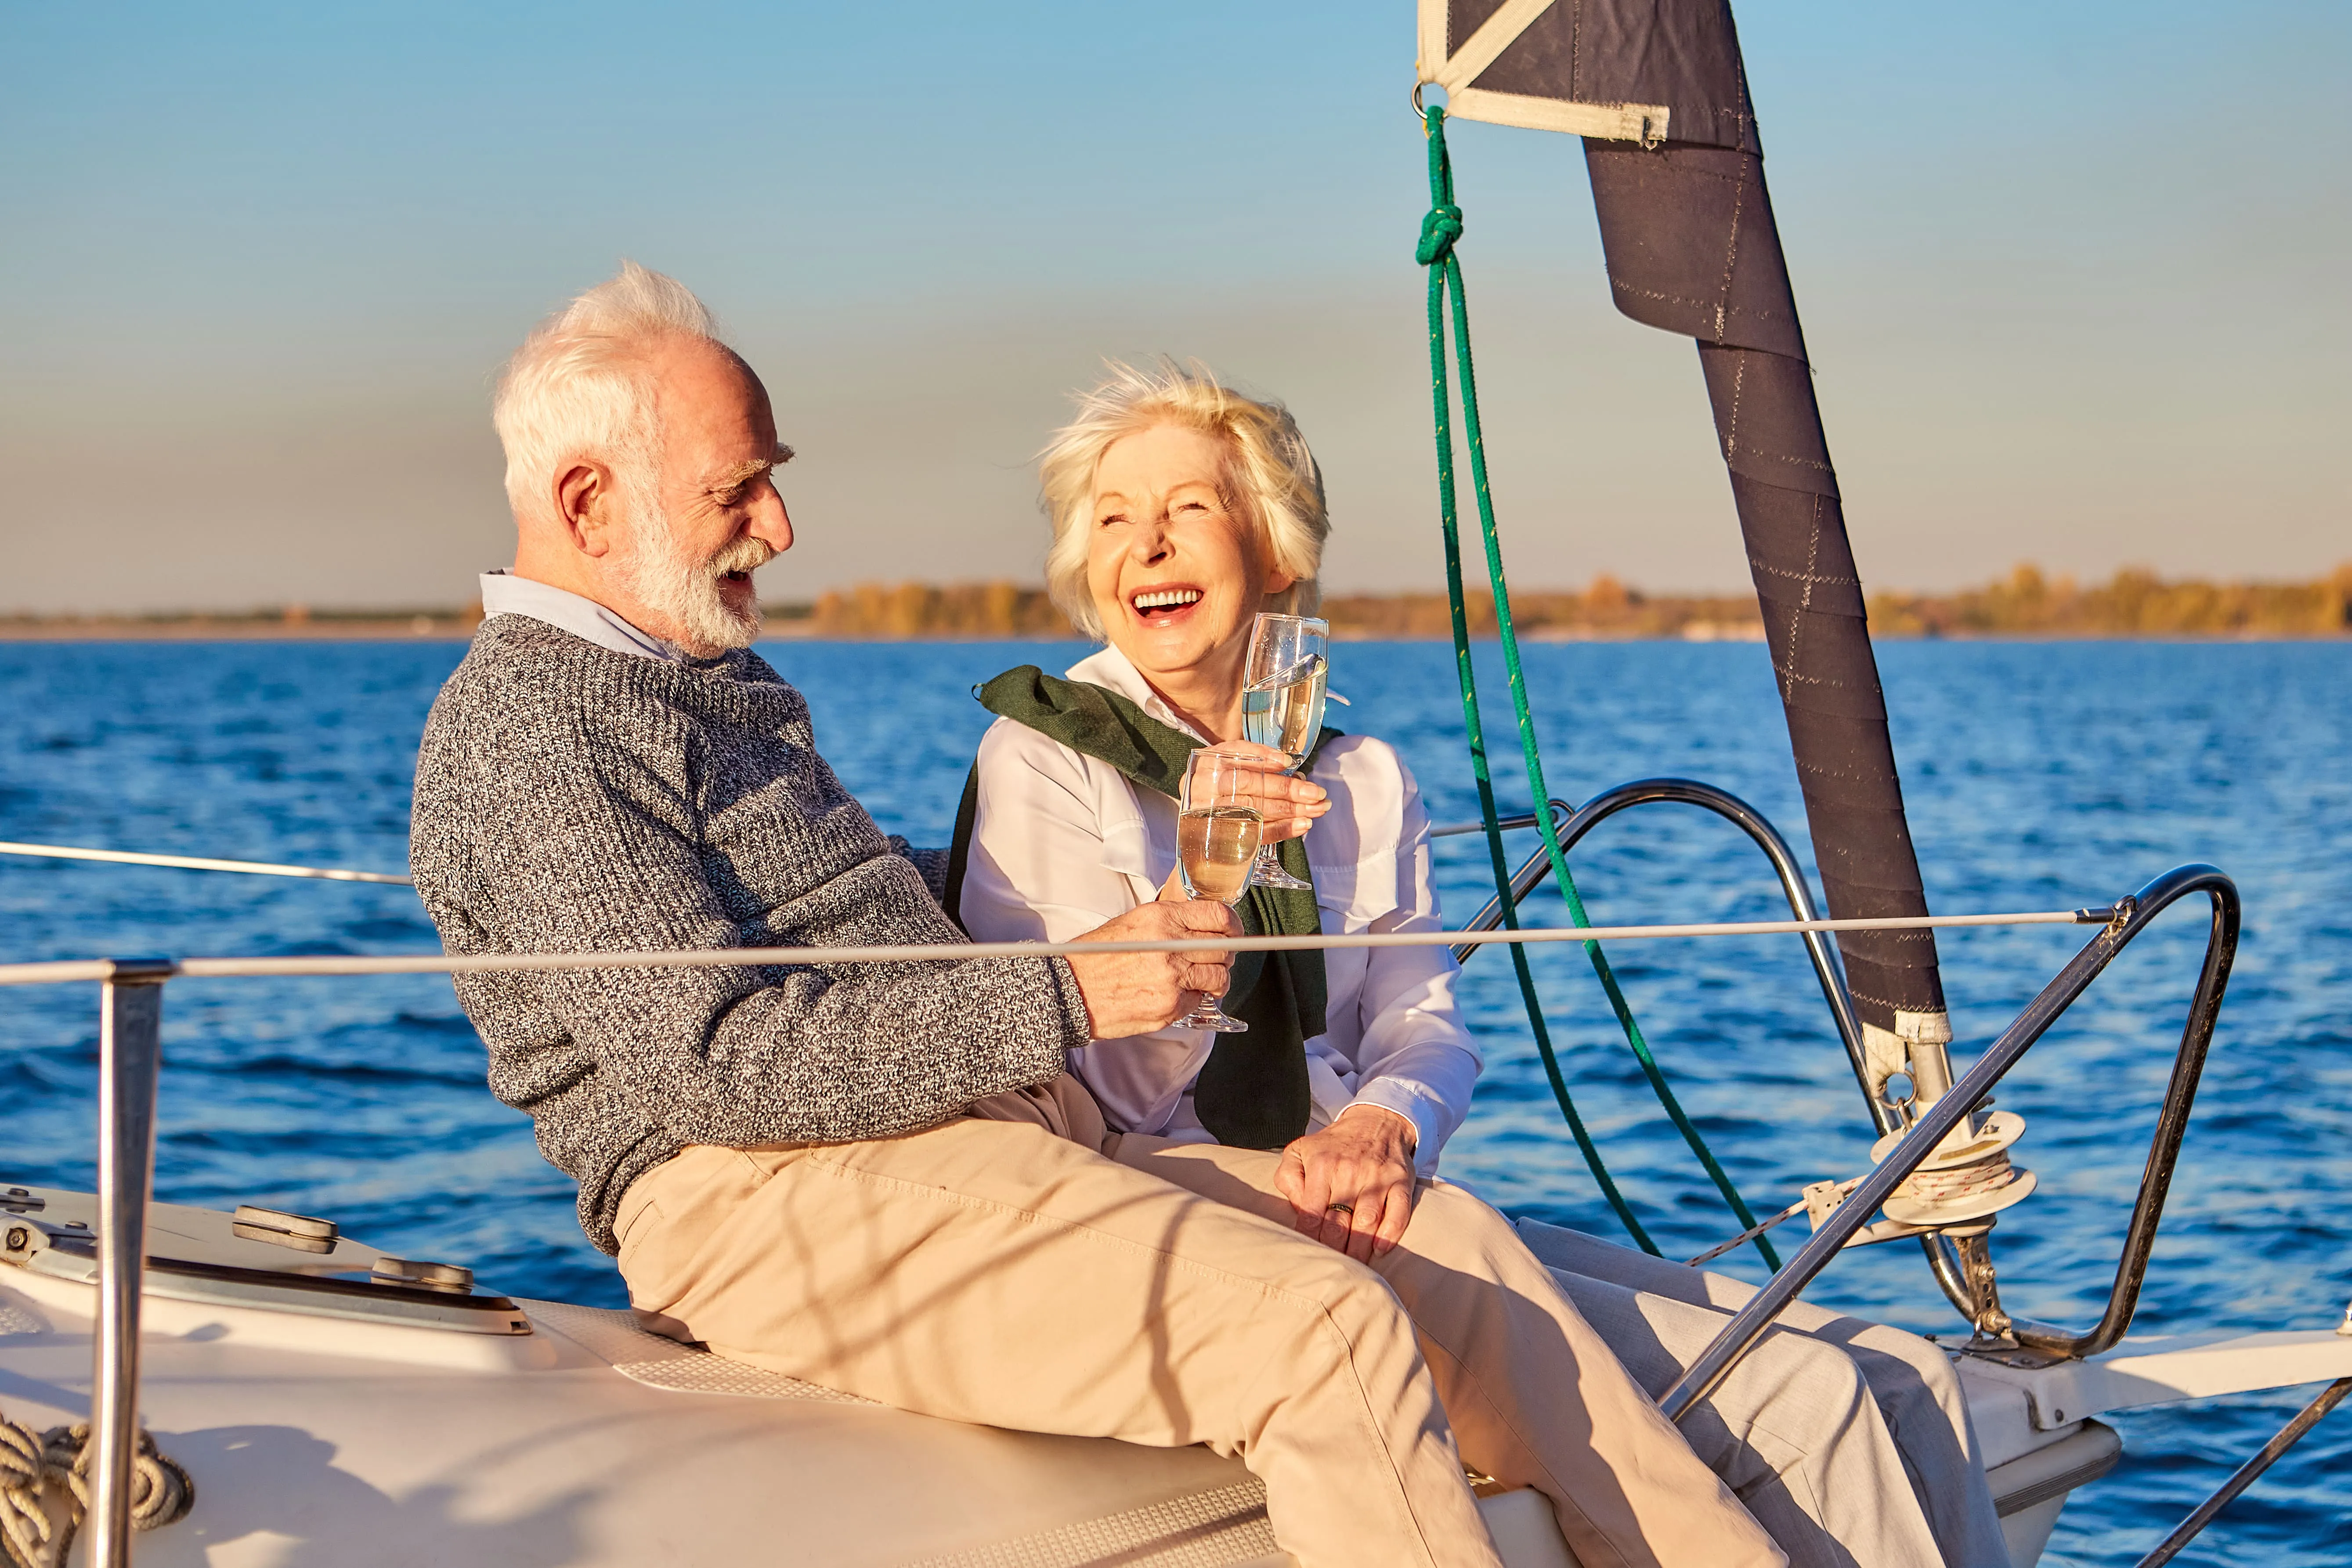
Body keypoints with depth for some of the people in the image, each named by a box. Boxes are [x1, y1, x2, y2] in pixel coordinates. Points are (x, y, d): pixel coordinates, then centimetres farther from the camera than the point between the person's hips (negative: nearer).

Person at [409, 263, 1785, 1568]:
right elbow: (709, 1056, -19)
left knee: (1445, 1243, -3)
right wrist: (1063, 999, -19)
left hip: (1007, 1142, 9)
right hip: (779, 1200, -9)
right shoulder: (522, 728, -9)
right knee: (1318, 1328, -24)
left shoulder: (721, 682, 25)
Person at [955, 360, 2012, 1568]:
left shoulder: (1362, 778, 18)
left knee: (1905, 1383, -6)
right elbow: (1092, 1094, -9)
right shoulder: (1040, 763, 0)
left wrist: (1383, 1125, -16)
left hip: (1389, 1208, 7)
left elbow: (1425, 1026, 8)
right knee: (1803, 1400, -18)